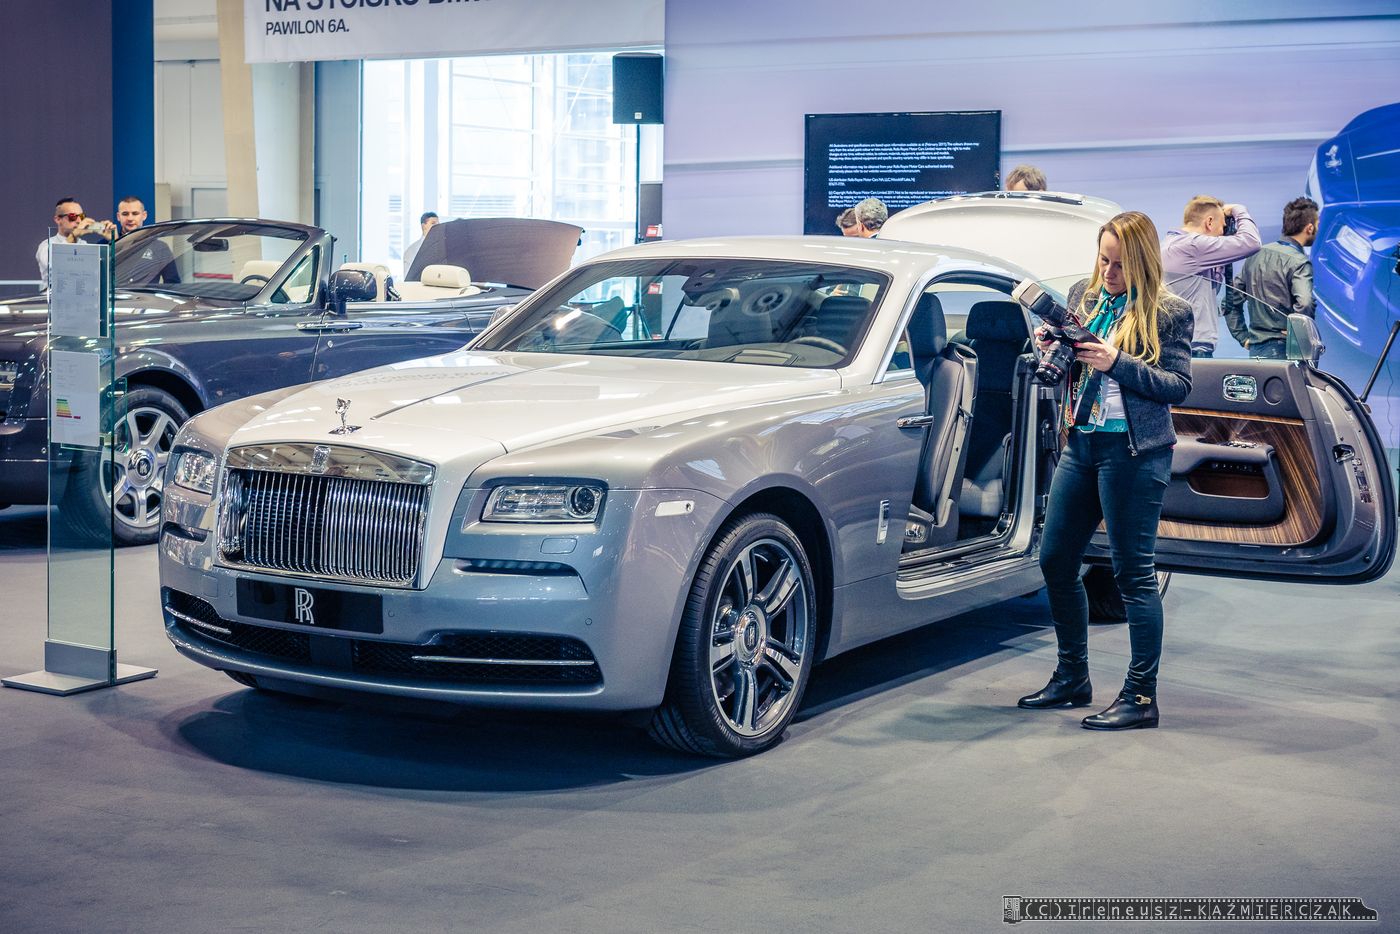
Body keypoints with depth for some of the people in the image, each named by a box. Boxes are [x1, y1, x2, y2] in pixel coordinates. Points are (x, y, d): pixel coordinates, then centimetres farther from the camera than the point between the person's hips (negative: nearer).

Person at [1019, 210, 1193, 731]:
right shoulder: (1083, 295, 10)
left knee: (1134, 573, -4)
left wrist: (1118, 363, -20)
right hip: (1081, 443, 7)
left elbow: (1179, 386, -10)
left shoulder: (1169, 313, -6)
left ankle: (1141, 697, 2)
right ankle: (1072, 679, 25)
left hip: (1134, 451, -7)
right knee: (1056, 561, 11)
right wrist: (1050, 349, -6)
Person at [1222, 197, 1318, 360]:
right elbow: (1304, 304, -28)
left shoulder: (1257, 255, 12)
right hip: (1284, 350, -7)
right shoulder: (1299, 262, -11)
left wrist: (1243, 337, 15)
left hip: (1255, 348, 7)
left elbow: (1231, 302, 16)